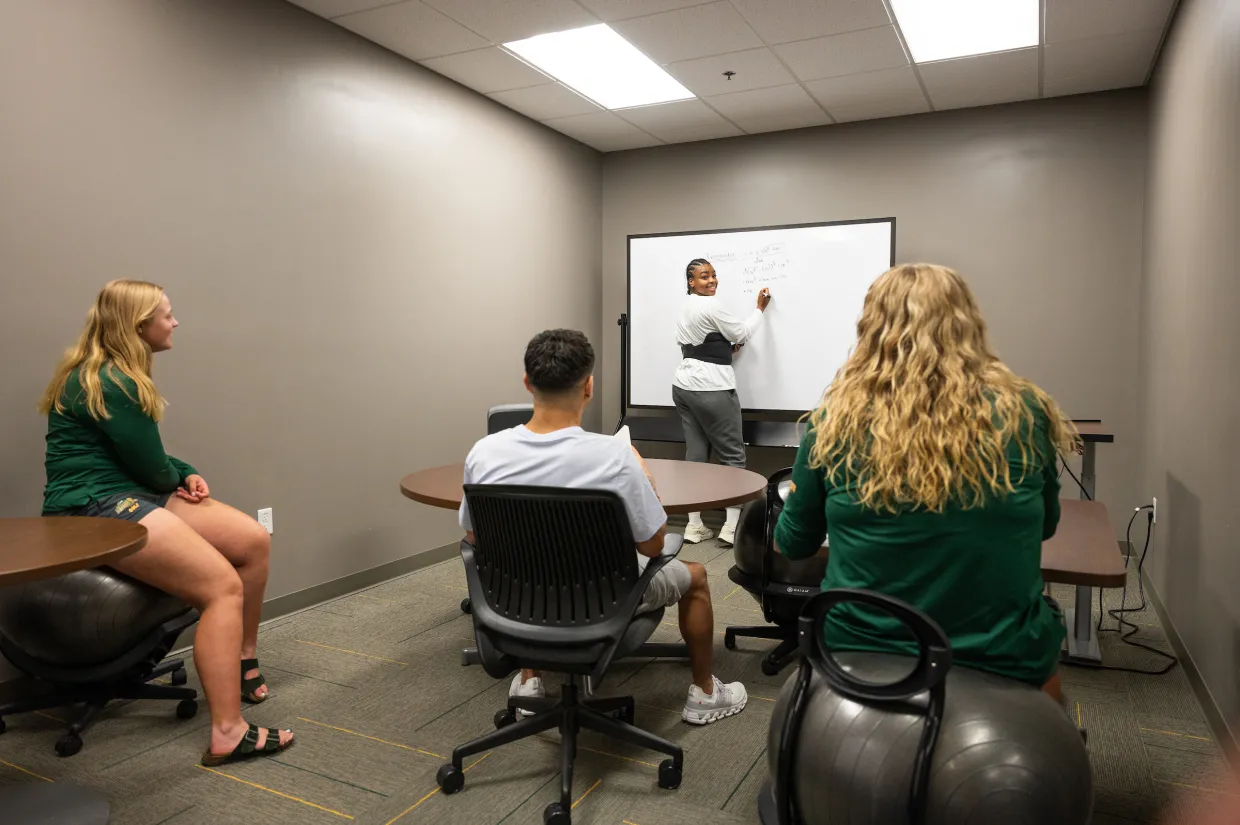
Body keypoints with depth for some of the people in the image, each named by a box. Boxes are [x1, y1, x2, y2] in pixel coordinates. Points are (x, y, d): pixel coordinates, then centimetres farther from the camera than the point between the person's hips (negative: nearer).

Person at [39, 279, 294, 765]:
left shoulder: (113, 376, 15)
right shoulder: (109, 385, -16)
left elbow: (149, 462, 19)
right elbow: (153, 469, -13)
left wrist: (187, 474, 0)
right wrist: (179, 478, 10)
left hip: (131, 495, 10)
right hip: (95, 510, -10)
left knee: (254, 541, 1)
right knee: (224, 585, -22)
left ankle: (242, 660, 18)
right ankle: (227, 735, -24)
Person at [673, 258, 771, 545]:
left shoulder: (685, 309, 15)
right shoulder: (712, 306, -13)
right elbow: (742, 334, -4)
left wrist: (722, 348, 17)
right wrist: (760, 308, 8)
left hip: (684, 386, 9)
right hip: (711, 389, -9)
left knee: (695, 453, 8)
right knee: (733, 455, 0)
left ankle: (694, 525, 9)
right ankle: (732, 525, -1)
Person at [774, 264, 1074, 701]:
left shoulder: (836, 420, -12)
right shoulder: (1025, 411, -10)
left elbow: (794, 544, 2)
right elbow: (1045, 526, 9)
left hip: (859, 657, 0)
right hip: (1003, 664, 1)